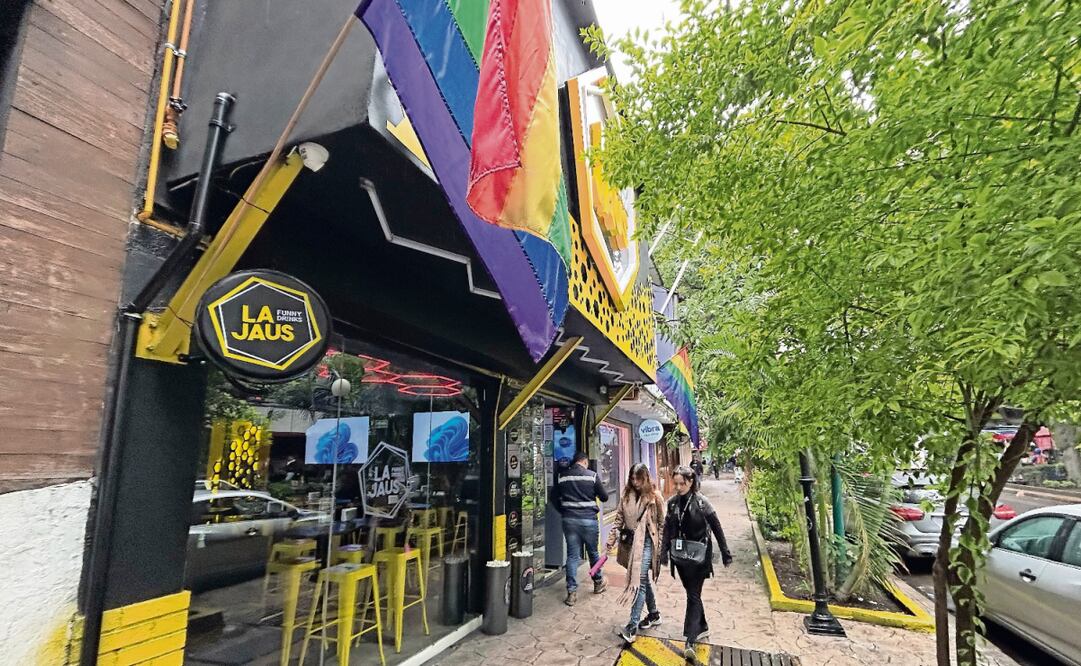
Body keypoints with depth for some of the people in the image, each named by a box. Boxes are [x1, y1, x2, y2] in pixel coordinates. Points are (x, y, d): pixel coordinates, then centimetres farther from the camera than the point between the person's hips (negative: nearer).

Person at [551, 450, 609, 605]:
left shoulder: (562, 476, 2)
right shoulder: (592, 475, -6)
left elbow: (554, 497, 7)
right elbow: (604, 497, 0)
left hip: (569, 520, 2)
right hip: (589, 519, -2)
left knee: (572, 555, 7)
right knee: (593, 552, 17)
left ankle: (572, 592, 5)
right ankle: (598, 583, 36)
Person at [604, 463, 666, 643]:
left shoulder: (654, 497, -8)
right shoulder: (626, 495, 5)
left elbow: (662, 523, -4)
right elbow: (619, 519, 8)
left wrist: (661, 547, -5)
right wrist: (611, 541, 4)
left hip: (646, 542, -5)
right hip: (630, 542, 5)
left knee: (639, 581, -10)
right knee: (643, 579, 16)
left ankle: (633, 625, -8)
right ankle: (654, 614, 34)